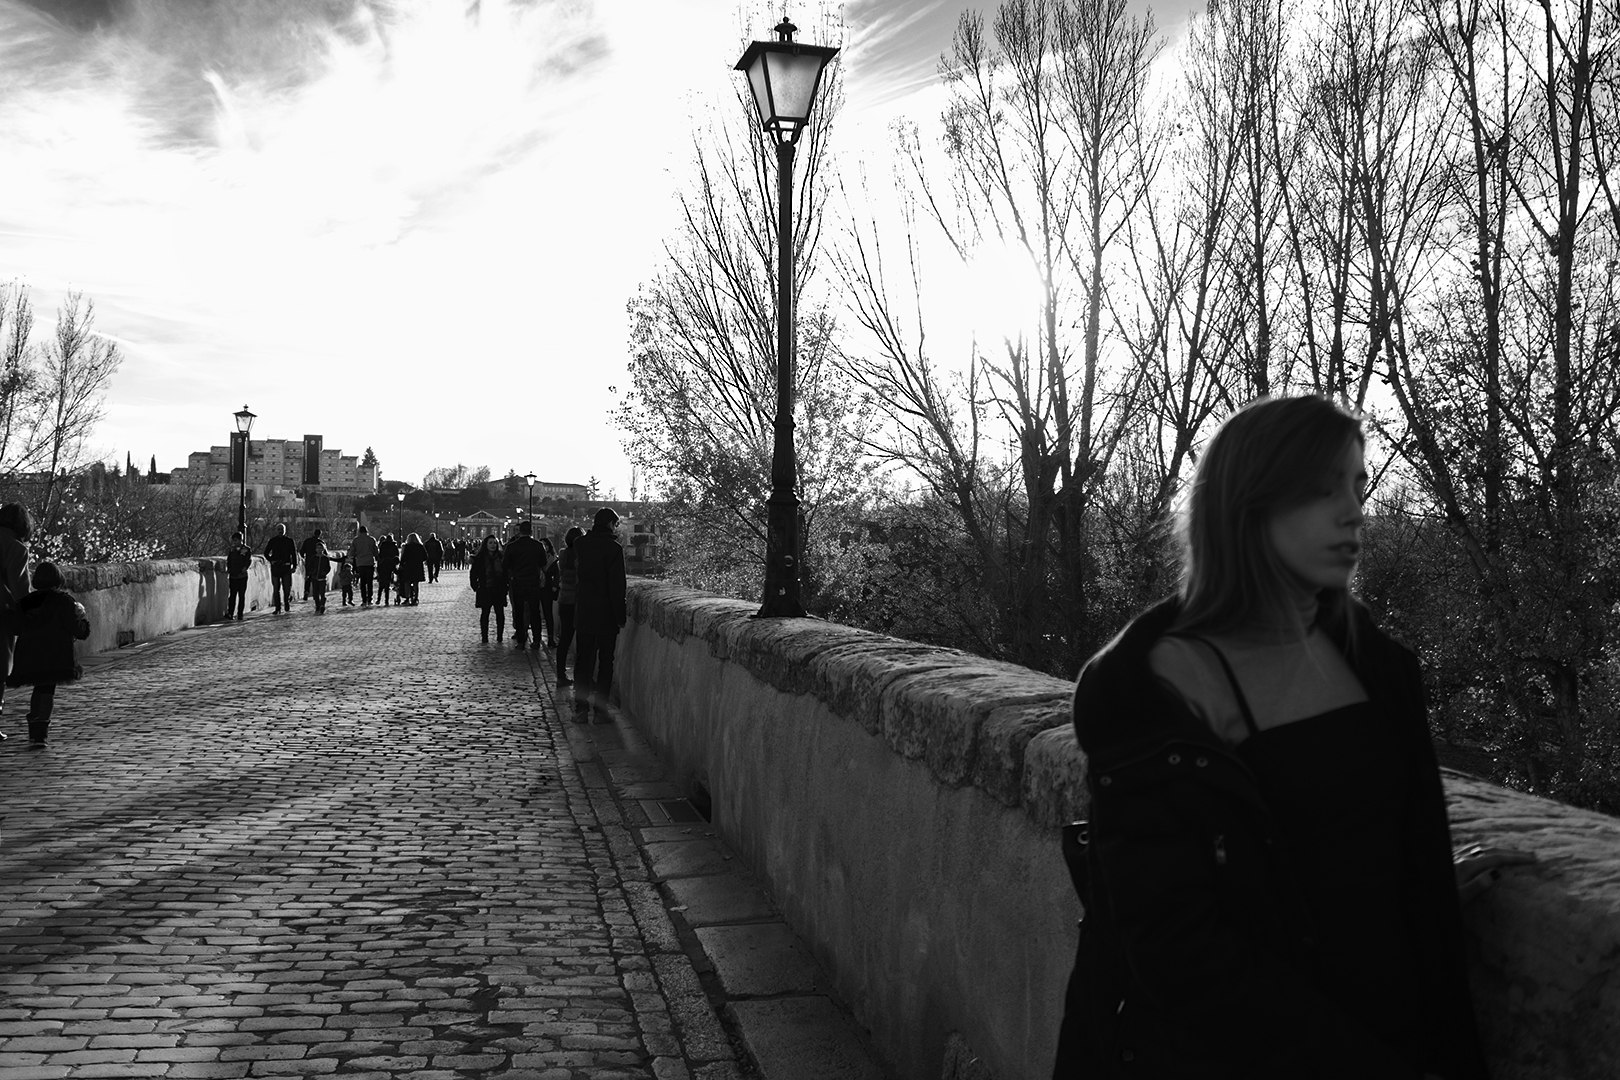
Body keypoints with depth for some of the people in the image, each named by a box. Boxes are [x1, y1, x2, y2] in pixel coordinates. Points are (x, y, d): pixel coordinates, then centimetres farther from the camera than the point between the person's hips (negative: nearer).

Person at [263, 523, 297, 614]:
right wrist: (272, 560, -5)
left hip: (286, 567, -1)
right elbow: (266, 553, 12)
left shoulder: (289, 540, 5)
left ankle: (287, 606, 17)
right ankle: (277, 608, 5)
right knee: (276, 589, 1)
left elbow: (294, 554, 8)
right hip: (275, 567, 1)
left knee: (287, 588, -1)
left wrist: (294, 566, 0)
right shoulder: (273, 541, 7)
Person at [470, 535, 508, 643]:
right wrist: (476, 587, -2)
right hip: (485, 591, -2)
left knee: (500, 614, -1)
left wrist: (505, 587, 3)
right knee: (485, 614, 2)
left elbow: (506, 573, 9)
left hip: (499, 591, 2)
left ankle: (500, 637, 8)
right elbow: (473, 573, 2)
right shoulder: (479, 558, -4)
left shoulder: (501, 557, 3)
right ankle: (485, 638, 7)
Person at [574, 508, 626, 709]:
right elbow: (617, 586, -15)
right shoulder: (614, 548, -14)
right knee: (606, 660, 3)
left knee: (583, 657, 12)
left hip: (583, 612, 5)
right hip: (606, 614, -5)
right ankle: (600, 707, 3)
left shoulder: (581, 545, 1)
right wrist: (621, 617, -9)